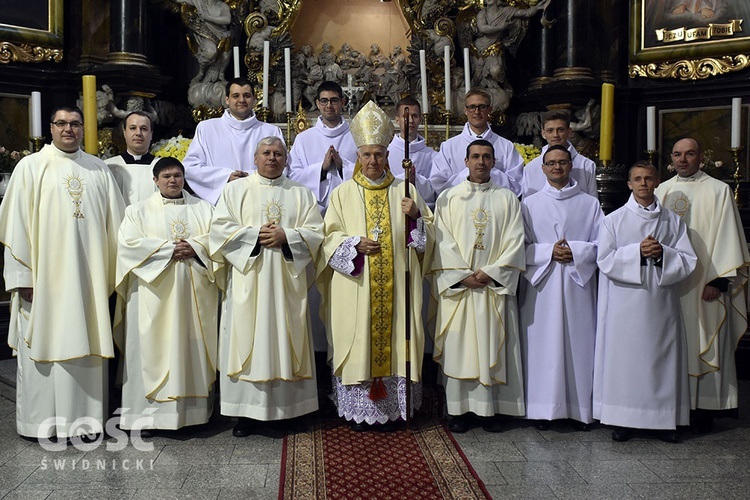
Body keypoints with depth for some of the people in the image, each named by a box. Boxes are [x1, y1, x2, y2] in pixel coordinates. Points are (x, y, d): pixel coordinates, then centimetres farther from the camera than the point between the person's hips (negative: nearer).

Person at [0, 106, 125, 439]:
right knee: (45, 345, 3)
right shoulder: (31, 167, 2)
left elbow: (115, 221, 11)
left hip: (88, 276, 3)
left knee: (85, 345, 7)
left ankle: (84, 416, 18)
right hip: (46, 276, -3)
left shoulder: (98, 169, 11)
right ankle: (42, 421, 16)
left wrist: (114, 268, 7)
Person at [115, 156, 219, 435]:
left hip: (195, 293, 2)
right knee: (153, 348, -3)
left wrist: (195, 247, -14)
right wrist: (168, 248, -13)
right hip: (155, 294, -1)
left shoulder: (203, 208, 15)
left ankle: (194, 407, 9)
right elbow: (128, 243, -5)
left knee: (192, 346, 3)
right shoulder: (139, 210, 9)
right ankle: (147, 412, 2)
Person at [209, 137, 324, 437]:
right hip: (247, 280, -1)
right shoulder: (235, 190, 11)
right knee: (248, 340, -3)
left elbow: (315, 231, 4)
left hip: (287, 281, 1)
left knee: (285, 339, 2)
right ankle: (247, 411, 4)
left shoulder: (301, 194, 13)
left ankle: (287, 407, 10)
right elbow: (220, 228, 0)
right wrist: (255, 234, -11)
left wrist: (286, 236, -12)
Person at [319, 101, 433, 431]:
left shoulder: (404, 191, 10)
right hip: (355, 289, -1)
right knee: (358, 341, 0)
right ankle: (358, 410, 13)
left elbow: (427, 236, 10)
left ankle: (392, 408, 14)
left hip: (396, 287, 1)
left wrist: (415, 216, -10)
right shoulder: (343, 193, 8)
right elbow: (330, 237, 3)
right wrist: (355, 244, -15)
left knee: (395, 340, 2)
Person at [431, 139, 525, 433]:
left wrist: (490, 272, -11)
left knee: (492, 347, 2)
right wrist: (464, 276, -11)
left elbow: (514, 241, 1)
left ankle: (489, 409, 11)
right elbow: (443, 241, -1)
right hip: (457, 285, 0)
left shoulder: (507, 199, 9)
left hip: (495, 285, 1)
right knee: (458, 346, 1)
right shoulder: (448, 198, 7)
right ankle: (458, 409, 10)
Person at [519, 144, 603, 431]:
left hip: (578, 282, 1)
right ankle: (543, 409, 8)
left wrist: (574, 251, -12)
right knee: (542, 343, -1)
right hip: (542, 284, 0)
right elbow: (521, 246, 3)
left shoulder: (590, 204, 10)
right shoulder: (530, 204, 9)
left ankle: (579, 409, 12)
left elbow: (601, 244, 5)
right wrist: (549, 252, -13)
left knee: (578, 342, 1)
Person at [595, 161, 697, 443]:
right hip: (626, 305, -2)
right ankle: (624, 419, 11)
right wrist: (637, 252, -16)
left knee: (662, 358, 5)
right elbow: (605, 260, -4)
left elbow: (688, 261, 4)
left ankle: (665, 419, 17)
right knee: (625, 357, 0)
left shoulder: (673, 221, 9)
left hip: (661, 303, 2)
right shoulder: (614, 220, 4)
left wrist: (662, 253, -14)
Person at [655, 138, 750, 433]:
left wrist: (718, 280, -11)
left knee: (703, 345, 1)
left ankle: (704, 408, 11)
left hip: (703, 284, -3)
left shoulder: (718, 191, 0)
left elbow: (726, 237, -5)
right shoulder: (661, 191, 11)